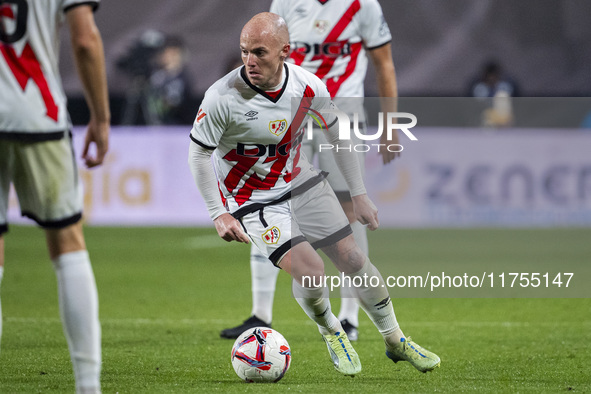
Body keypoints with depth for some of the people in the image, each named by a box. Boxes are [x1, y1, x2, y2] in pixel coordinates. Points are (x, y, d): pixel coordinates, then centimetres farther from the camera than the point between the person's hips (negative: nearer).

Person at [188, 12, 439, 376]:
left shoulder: (308, 86, -16)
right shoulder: (222, 98, -27)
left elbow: (337, 134, 3)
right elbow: (198, 154, -12)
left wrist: (359, 194, 5)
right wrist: (219, 214, -15)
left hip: (301, 180, 4)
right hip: (251, 199, -4)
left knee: (352, 259, 3)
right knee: (309, 270, -21)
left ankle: (396, 341, 25)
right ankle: (332, 334, 11)